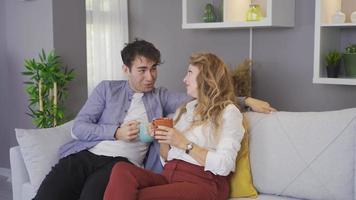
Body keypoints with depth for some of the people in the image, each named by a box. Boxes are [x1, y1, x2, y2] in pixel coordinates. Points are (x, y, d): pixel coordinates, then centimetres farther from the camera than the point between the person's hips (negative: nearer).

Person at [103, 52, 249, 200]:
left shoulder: (228, 111, 3)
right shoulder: (184, 109, 24)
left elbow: (224, 166, -11)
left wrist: (184, 144, -12)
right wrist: (163, 139, 3)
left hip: (202, 183, -6)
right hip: (169, 175, 6)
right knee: (122, 170, -25)